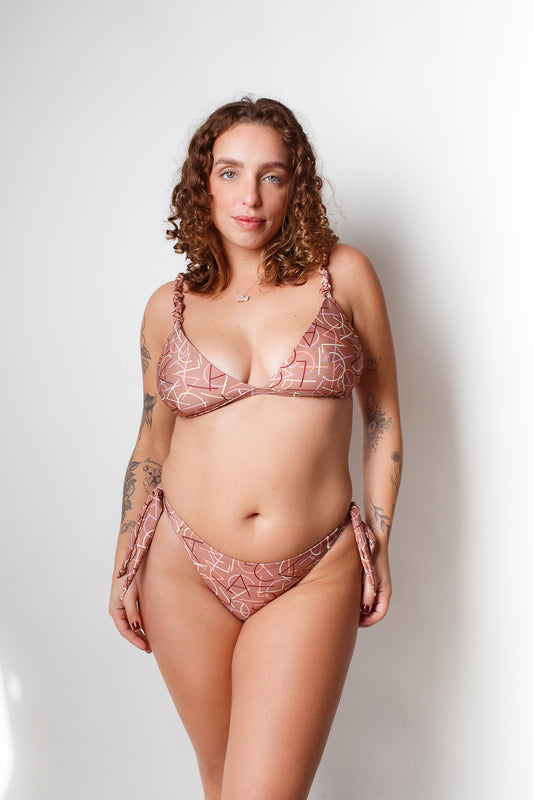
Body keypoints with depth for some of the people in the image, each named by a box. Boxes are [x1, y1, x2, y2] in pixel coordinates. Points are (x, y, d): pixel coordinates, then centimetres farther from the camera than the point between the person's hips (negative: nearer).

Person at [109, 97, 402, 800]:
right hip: (186, 571, 2)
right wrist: (124, 565, 12)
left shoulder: (342, 275, 0)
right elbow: (154, 437, 13)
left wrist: (379, 546, 3)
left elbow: (383, 416, 6)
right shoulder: (170, 306, 5)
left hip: (313, 580, -2)